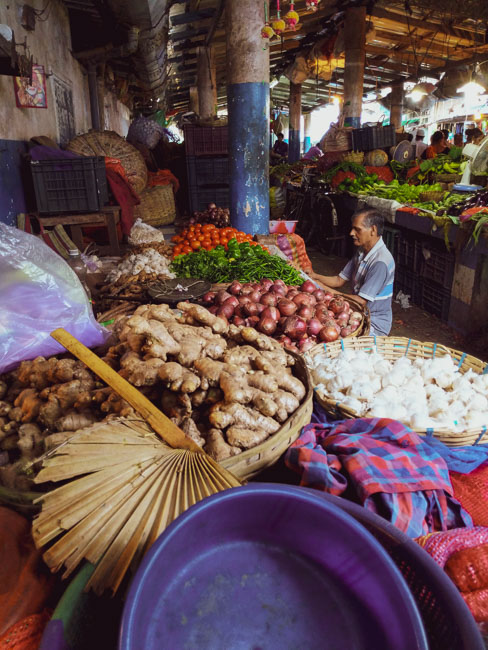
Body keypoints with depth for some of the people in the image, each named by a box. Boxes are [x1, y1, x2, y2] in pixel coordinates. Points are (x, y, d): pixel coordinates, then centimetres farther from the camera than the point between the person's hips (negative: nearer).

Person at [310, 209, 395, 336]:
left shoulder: (381, 262, -24)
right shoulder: (361, 252, 6)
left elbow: (360, 301, -25)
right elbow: (339, 281, 9)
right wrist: (315, 276, -8)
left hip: (375, 325, -8)